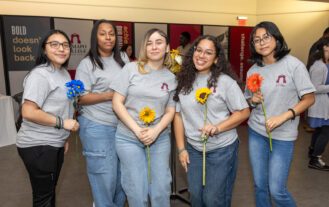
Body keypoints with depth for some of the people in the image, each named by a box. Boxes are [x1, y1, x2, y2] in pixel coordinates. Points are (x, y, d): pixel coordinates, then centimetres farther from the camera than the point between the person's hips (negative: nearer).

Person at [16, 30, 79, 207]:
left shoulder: (64, 73, 11)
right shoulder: (40, 75, -17)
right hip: (37, 146, -9)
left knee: (50, 190, 22)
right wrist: (62, 122, -19)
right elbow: (28, 112, -25)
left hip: (56, 145, 9)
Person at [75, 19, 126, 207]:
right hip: (97, 128, -6)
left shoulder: (120, 62, 14)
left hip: (121, 125, 6)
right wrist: (109, 95, -17)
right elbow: (80, 98, -9)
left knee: (122, 173, 13)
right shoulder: (87, 64, -4)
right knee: (105, 176, 0)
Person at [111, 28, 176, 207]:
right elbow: (117, 103, -5)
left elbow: (170, 111, 8)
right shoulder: (132, 69, -3)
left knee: (161, 190, 8)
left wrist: (156, 131, -10)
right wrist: (137, 130, -13)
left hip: (159, 138, 3)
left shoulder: (171, 78, 5)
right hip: (129, 137, -2)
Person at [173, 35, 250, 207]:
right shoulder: (184, 81, 2)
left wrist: (217, 128, -20)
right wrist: (181, 149, 3)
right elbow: (178, 115, 5)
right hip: (193, 149, 4)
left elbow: (244, 112, -6)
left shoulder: (225, 81, -9)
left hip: (222, 149, -3)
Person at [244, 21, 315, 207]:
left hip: (283, 135, -4)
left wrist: (283, 117, -19)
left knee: (277, 190, 0)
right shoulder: (253, 70, 4)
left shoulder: (293, 65, -9)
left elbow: (309, 99, -8)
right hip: (256, 131, 4)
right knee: (260, 186, 14)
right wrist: (253, 100, -8)